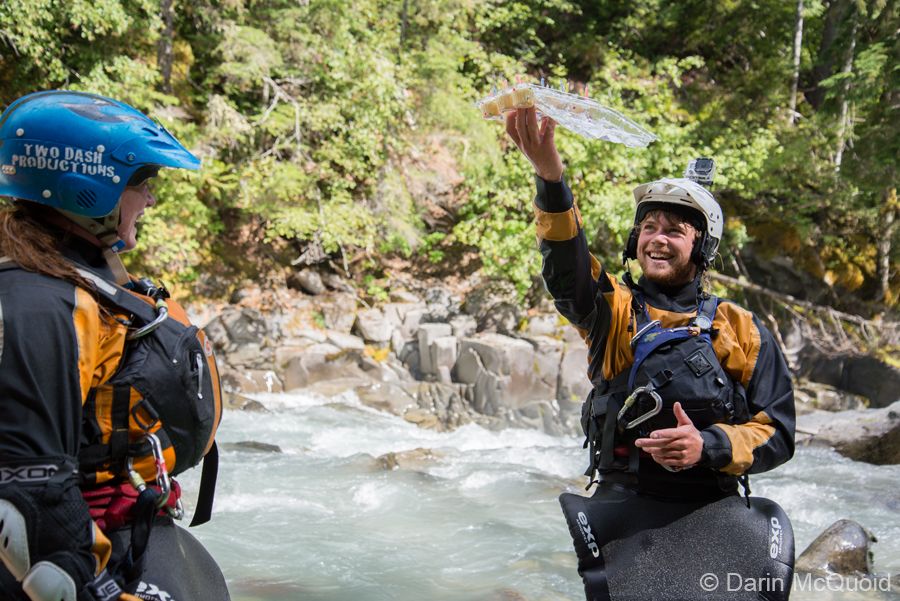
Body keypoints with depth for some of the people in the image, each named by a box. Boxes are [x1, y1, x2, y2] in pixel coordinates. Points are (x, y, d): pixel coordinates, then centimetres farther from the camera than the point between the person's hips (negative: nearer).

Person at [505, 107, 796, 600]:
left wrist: (709, 446, -15)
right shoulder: (614, 311, 7)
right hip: (624, 508, 0)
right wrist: (550, 178, -33)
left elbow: (777, 433, 6)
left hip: (712, 515, 1)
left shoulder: (741, 332, 8)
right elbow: (567, 270, -15)